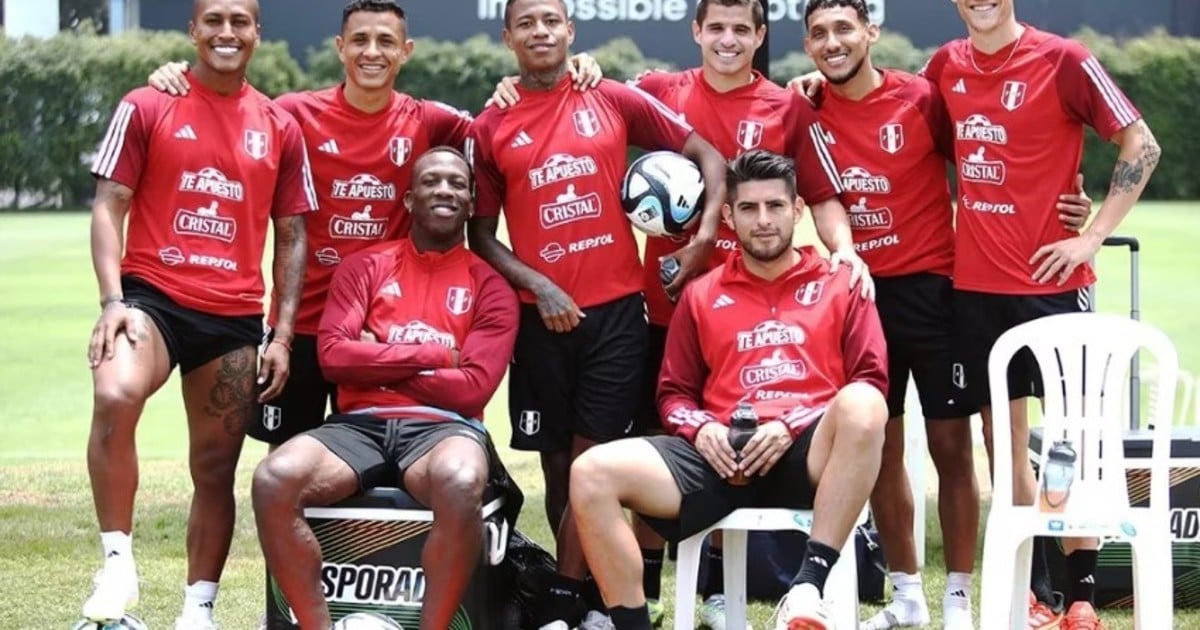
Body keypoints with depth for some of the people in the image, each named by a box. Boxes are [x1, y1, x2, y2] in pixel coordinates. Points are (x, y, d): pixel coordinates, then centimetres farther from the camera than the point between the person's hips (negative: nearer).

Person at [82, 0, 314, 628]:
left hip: (235, 317, 3)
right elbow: (109, 206, 0)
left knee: (217, 467, 6)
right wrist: (113, 300, -14)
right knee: (114, 396, -32)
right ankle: (117, 560, -20)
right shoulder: (146, 107, 2)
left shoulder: (280, 128, 9)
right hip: (153, 295, -3)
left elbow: (291, 236, 12)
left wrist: (283, 335, 3)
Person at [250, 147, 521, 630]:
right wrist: (436, 356, -1)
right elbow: (334, 355, 0)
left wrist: (377, 363, 1)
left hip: (440, 427, -2)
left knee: (461, 485, -40)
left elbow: (473, 388, -3)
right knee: (273, 480, -30)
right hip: (360, 424, 2)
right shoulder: (364, 267, 15)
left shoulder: (489, 286, 10)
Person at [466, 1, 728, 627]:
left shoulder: (614, 101, 3)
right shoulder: (490, 128, 4)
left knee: (592, 459, -6)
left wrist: (705, 235, -5)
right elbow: (481, 234, 5)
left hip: (616, 308, -1)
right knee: (558, 462, 6)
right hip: (541, 316, 1)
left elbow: (707, 155, 8)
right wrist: (537, 286, -10)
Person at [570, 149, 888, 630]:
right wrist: (700, 429, -3)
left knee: (861, 403, -39)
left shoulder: (839, 286, 15)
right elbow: (673, 392, 22)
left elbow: (871, 382, 5)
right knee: (591, 474, -21)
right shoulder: (701, 295, 22)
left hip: (810, 454, -2)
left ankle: (810, 585, -38)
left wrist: (793, 424, -10)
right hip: (723, 456, 2)